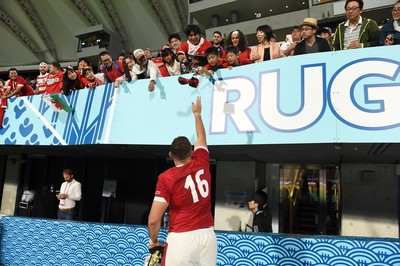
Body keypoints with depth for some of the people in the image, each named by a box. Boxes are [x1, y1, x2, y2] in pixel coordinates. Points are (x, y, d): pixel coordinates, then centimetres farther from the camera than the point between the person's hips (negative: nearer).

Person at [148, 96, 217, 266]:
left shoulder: (166, 178, -7)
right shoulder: (201, 163, 3)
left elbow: (153, 220, -11)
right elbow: (201, 138, 24)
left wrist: (153, 241, 9)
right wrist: (197, 113, 39)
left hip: (182, 238, -4)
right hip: (207, 235, 4)